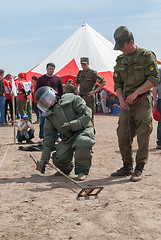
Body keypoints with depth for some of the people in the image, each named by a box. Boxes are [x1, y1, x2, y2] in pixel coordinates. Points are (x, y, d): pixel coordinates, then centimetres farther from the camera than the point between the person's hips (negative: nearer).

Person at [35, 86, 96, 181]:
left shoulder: (71, 99, -3)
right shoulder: (49, 115, 12)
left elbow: (87, 114, -10)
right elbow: (49, 136, 11)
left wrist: (72, 125, -22)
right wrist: (44, 158, 4)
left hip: (83, 130, -5)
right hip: (67, 138, 5)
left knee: (83, 143, -39)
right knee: (59, 159, -16)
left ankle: (82, 171, -17)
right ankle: (67, 169, 22)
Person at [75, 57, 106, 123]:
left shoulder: (93, 73, -4)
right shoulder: (80, 73, 13)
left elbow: (103, 82, -7)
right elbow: (77, 83, 32)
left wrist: (94, 91, -12)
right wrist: (77, 90, 13)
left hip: (89, 97, -6)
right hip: (81, 97, 6)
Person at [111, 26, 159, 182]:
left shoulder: (146, 56, -4)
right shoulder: (120, 60, 13)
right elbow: (117, 83, 17)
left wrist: (135, 93, -16)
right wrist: (121, 100, 0)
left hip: (142, 101, -5)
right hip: (126, 104, 6)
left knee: (143, 137, -4)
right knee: (123, 136, 5)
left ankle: (139, 170, 4)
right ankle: (127, 167, 19)